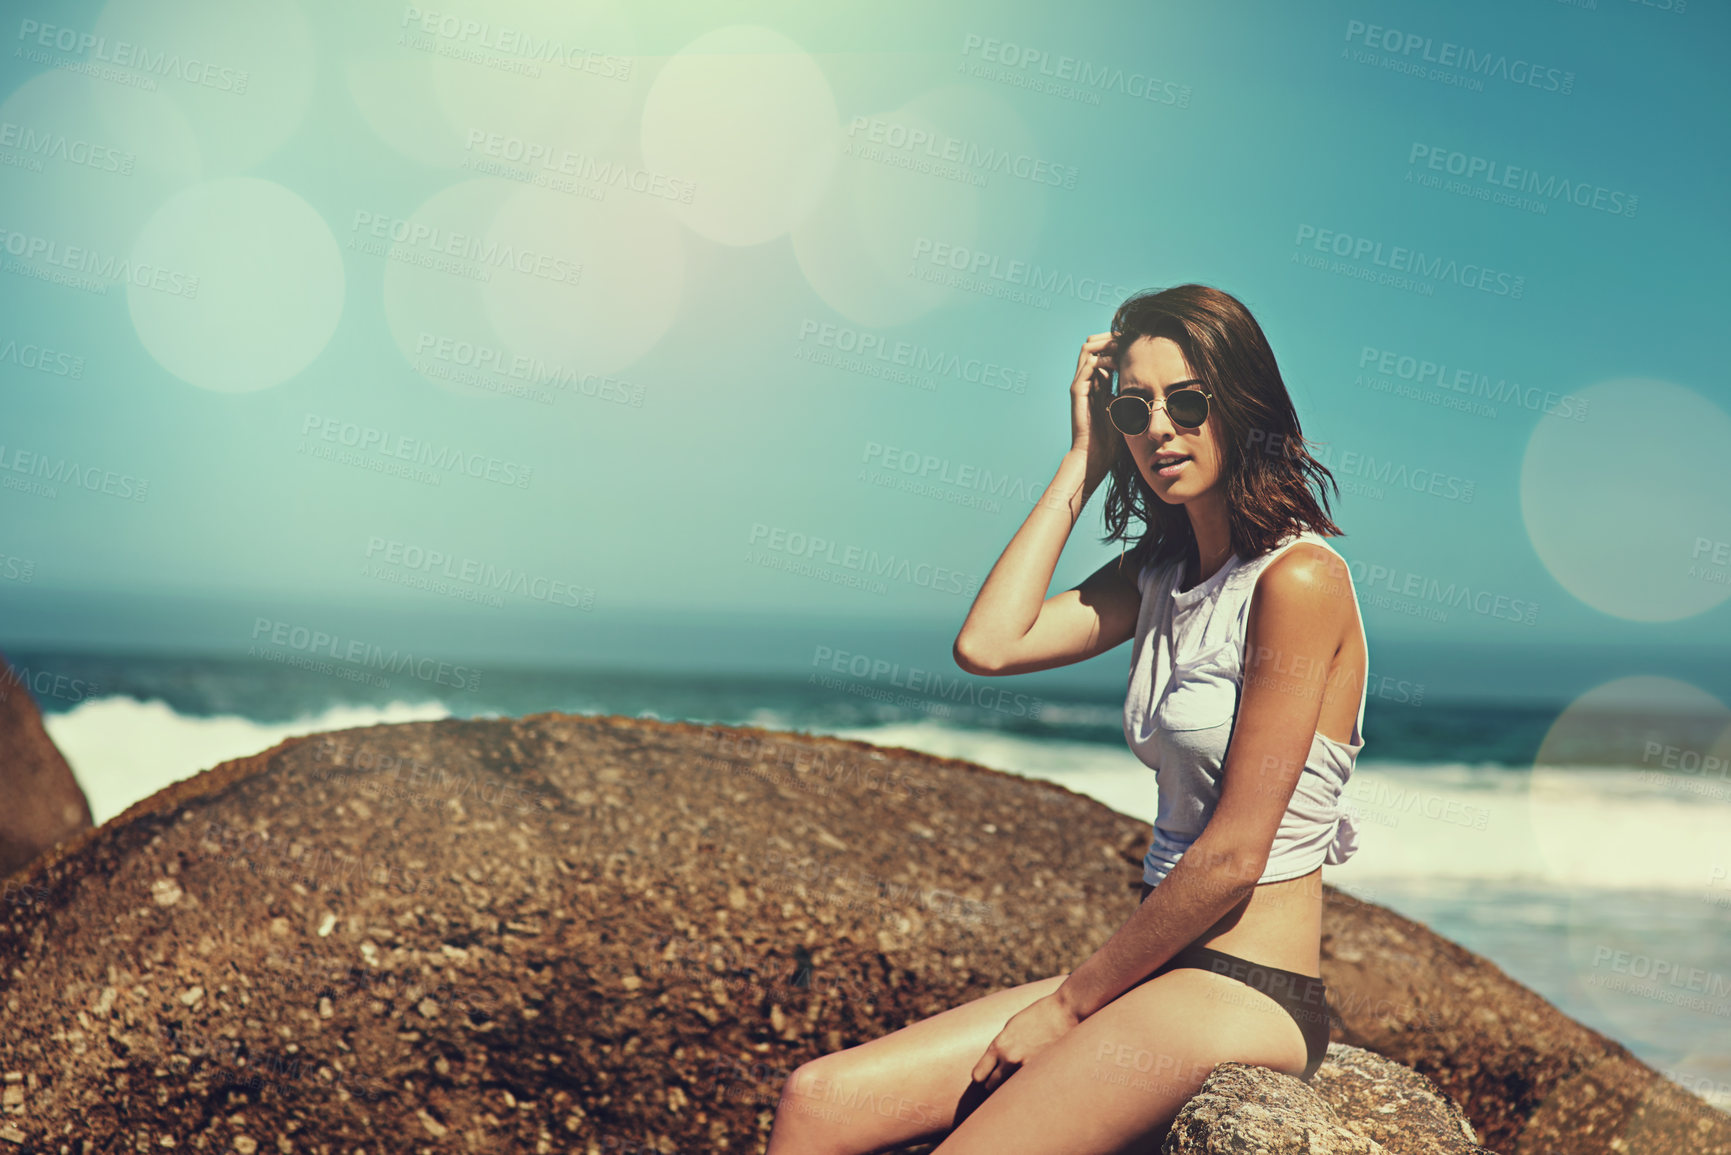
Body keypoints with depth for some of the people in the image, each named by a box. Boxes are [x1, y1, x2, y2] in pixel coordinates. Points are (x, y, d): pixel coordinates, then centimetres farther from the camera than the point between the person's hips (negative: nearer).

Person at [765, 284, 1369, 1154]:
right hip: (1157, 975, 8)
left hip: (1238, 992, -8)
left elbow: (1232, 858, -16)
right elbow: (986, 645, -1)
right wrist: (1082, 465, 2)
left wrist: (1070, 1002, -8)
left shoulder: (1297, 578, -14)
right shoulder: (1158, 569, 12)